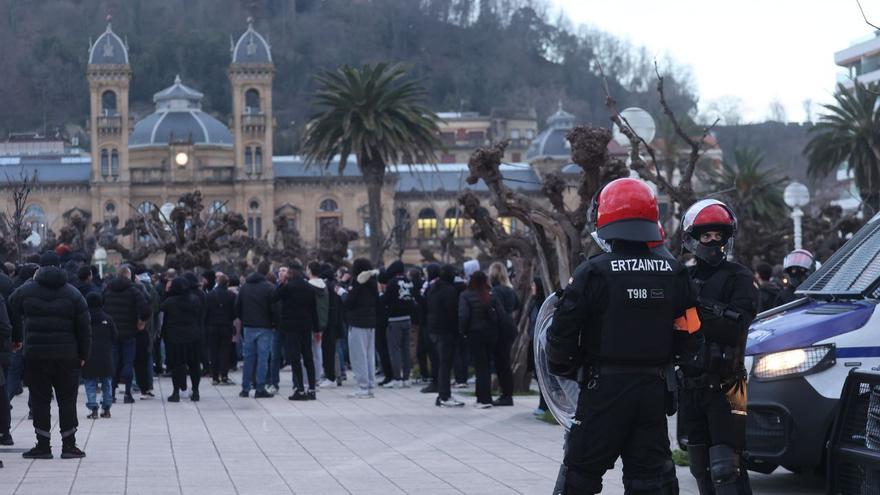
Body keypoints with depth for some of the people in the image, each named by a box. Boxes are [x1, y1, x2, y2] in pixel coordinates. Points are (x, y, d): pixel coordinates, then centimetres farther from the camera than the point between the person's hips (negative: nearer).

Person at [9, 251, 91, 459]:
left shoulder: (25, 291, 1)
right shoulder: (73, 294, 1)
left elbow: (12, 315, 10)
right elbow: (84, 327, 1)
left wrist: (16, 339, 23)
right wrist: (83, 354, 8)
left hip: (35, 355, 0)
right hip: (66, 356, 0)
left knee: (39, 400, 5)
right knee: (67, 400, 7)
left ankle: (43, 445, 5)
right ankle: (69, 445, 7)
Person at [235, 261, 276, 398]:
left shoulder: (244, 287, 7)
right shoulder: (269, 288, -9)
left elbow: (237, 307, 10)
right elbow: (274, 308, -10)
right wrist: (273, 322, 5)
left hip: (248, 327, 4)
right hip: (264, 327, -4)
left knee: (248, 358, 10)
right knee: (262, 358, -2)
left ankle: (245, 388, 10)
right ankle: (260, 389, -5)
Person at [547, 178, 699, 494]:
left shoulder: (593, 273, -12)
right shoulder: (673, 274, 3)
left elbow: (563, 331, -11)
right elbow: (690, 330, 8)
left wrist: (563, 368, 6)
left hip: (604, 388, -4)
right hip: (654, 389, 4)